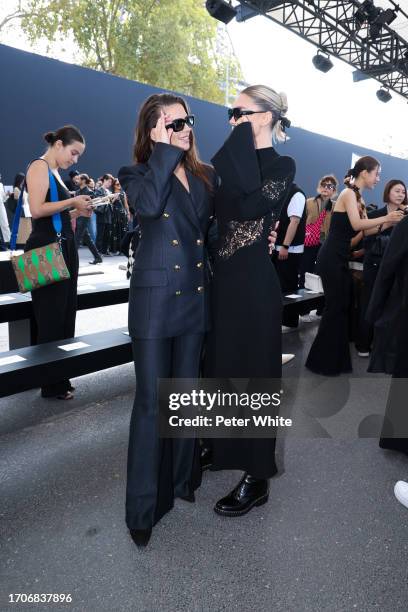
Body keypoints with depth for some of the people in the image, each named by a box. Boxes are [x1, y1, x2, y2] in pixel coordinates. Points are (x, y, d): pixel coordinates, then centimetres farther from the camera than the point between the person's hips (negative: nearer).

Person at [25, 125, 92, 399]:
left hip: (64, 248, 9)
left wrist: (77, 212, 6)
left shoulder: (56, 172, 20)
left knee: (65, 316, 10)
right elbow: (37, 210, -19)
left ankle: (61, 379, 20)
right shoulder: (39, 167, -6)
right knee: (51, 319, -4)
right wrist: (72, 201, -12)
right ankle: (51, 384, 7)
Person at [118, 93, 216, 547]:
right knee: (151, 401, -2)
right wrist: (165, 149, -14)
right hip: (155, 299, -4)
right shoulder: (137, 174, 0)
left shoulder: (205, 176, 12)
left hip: (196, 297, 5)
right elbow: (149, 204, -23)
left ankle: (183, 478, 33)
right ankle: (143, 506, 13)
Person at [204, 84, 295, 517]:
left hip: (253, 282, -8)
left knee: (252, 371, 0)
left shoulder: (281, 165, -8)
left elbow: (249, 207, -26)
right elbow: (221, 212, 11)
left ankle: (256, 478, 16)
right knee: (221, 362, 17)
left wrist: (243, 144, -18)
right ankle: (220, 444, 38)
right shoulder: (237, 160, 13)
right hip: (224, 278, 8)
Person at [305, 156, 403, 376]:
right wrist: (385, 218, -15)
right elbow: (356, 225, -22)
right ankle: (321, 361, 8)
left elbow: (367, 231, 14)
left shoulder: (358, 197, 17)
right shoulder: (349, 193, -11)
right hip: (331, 258, -9)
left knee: (342, 306, 12)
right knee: (334, 307, -3)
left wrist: (389, 222, 5)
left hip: (340, 258, 9)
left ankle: (336, 359, 22)